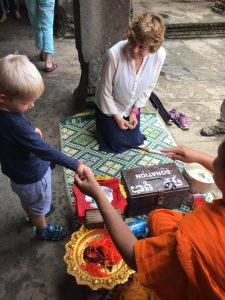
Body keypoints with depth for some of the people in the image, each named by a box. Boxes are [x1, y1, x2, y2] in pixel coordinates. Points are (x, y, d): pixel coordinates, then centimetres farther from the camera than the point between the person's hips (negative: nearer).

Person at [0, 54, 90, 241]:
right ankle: (43, 230, 50)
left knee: (27, 201, 34)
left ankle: (33, 216, 63)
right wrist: (75, 165, -30)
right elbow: (45, 151, -37)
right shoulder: (15, 125, -41)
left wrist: (31, 130, -4)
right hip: (32, 176, -8)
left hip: (18, 171, 8)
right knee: (39, 205, 22)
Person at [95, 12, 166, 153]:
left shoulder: (160, 55, -26)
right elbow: (105, 91, -22)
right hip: (110, 107, -3)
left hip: (132, 107, 4)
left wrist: (135, 110, -7)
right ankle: (103, 123, 34)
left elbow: (149, 86, -8)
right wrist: (116, 116, -13)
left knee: (135, 141, 18)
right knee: (117, 144, 7)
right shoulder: (114, 54, -38)